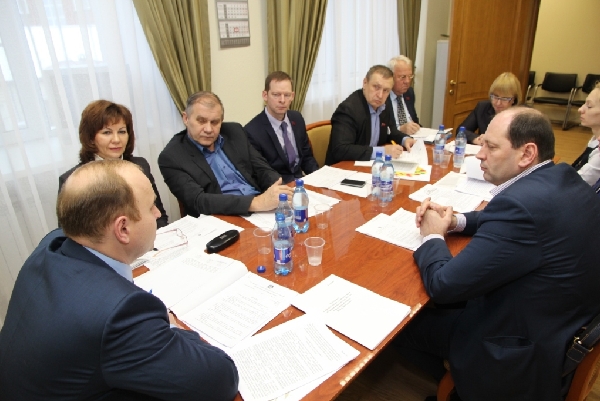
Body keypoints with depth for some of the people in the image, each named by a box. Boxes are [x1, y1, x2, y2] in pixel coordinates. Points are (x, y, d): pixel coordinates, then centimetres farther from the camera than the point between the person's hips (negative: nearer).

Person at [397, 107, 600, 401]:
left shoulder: (522, 203, -34)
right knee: (435, 306, 21)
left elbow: (442, 285, -29)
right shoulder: (564, 180, -4)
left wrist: (433, 236, -10)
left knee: (402, 322, 7)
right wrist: (456, 221, 0)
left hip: (524, 358, -9)